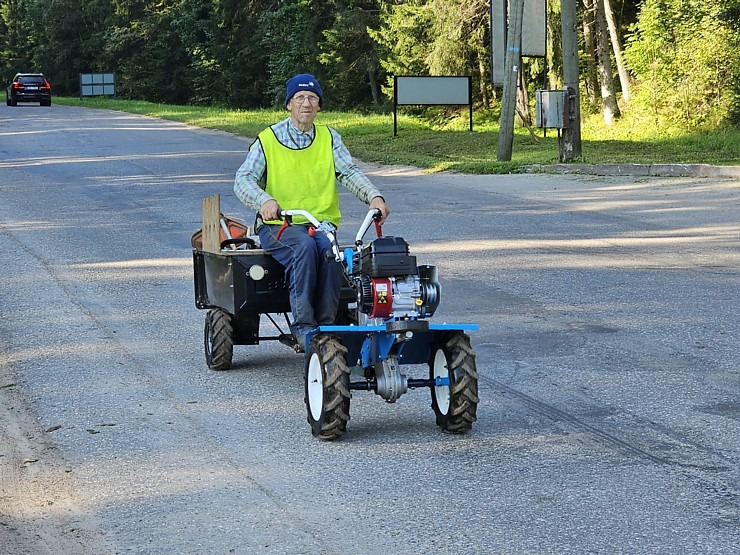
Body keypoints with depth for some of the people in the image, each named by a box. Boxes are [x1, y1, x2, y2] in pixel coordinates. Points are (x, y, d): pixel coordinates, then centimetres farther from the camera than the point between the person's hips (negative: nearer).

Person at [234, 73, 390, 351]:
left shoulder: (329, 138, 15)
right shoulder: (268, 140, 7)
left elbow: (349, 172, 1)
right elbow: (243, 179, -5)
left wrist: (373, 195, -19)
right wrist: (264, 200, -27)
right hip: (277, 225, -2)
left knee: (329, 251, -32)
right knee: (304, 247, -35)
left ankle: (325, 327, -24)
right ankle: (302, 327, -31)